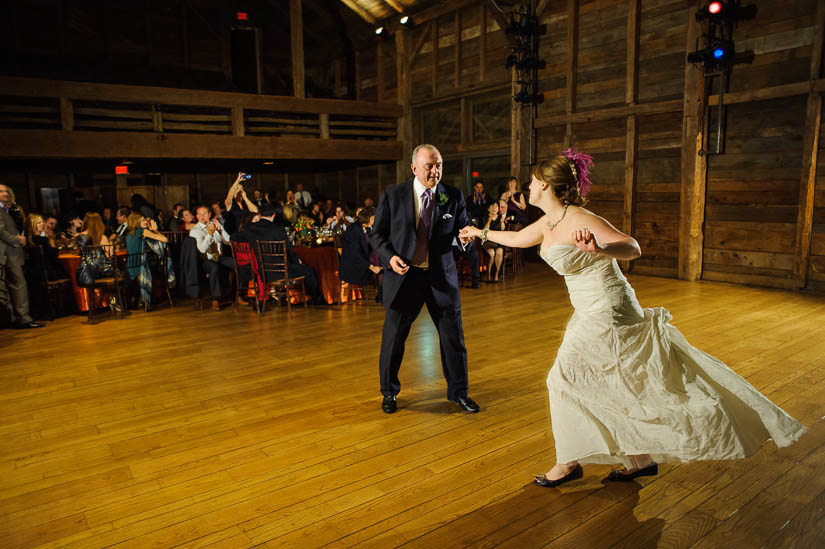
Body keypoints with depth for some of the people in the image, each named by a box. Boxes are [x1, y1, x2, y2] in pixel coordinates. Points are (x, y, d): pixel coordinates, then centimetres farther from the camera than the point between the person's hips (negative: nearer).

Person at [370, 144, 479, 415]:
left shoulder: (453, 196, 0)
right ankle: (389, 392, 32)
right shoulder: (393, 195, -4)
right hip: (403, 275, -1)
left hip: (441, 276, 1)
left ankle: (458, 391, 30)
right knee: (393, 338, 9)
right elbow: (377, 233, 2)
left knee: (454, 336, 8)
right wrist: (389, 256, -16)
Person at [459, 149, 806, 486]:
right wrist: (482, 233, 36)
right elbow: (517, 239, 25)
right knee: (612, 385, 15)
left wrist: (598, 249, -46)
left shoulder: (579, 219, -20)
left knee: (564, 377, -1)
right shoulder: (549, 222, 7)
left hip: (606, 314, -9)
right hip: (593, 313, 9)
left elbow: (632, 247, -27)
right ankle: (641, 460, 29)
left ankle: (569, 463, 16)